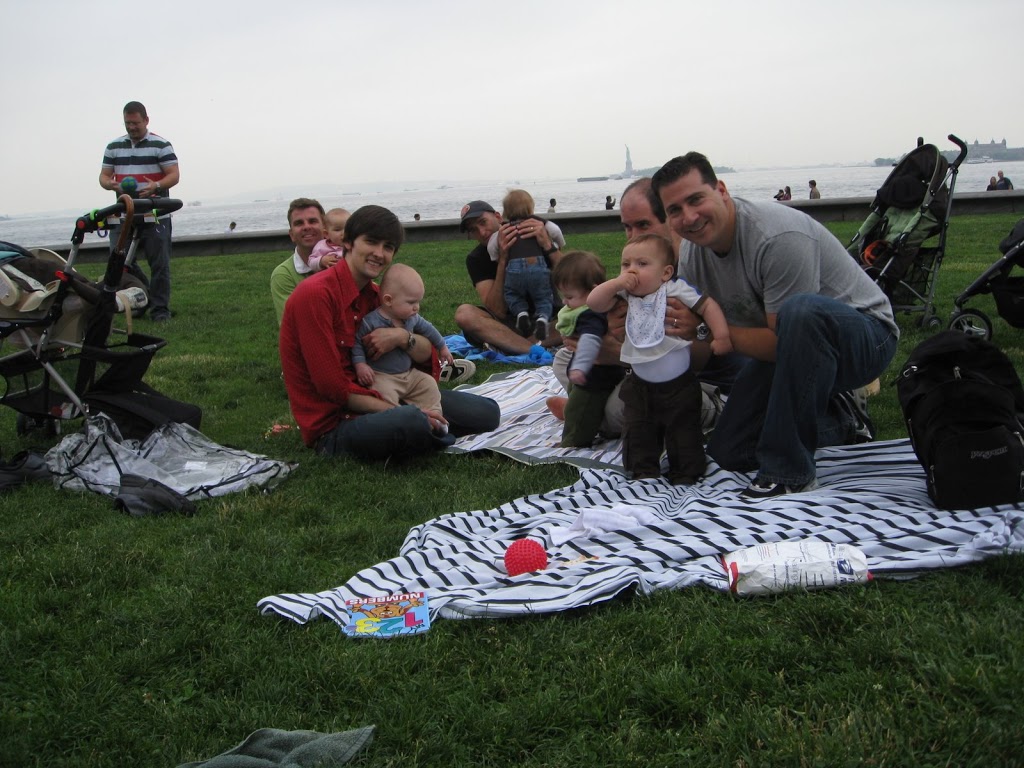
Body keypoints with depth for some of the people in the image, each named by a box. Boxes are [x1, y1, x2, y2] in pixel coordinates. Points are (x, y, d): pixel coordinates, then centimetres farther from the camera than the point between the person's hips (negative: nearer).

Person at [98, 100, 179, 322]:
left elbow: (174, 175, -6)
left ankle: (160, 309, 4)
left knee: (159, 264, -4)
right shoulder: (113, 147, 14)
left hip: (155, 216, -4)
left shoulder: (161, 145, 0)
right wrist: (111, 184, -11)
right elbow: (104, 175, 14)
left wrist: (157, 185, -26)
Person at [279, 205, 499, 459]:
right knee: (413, 422, -37)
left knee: (487, 412, 5)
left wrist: (403, 337, -13)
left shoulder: (374, 295, 8)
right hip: (332, 424, -8)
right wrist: (399, 412, -21)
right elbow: (332, 387, -20)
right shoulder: (315, 294, -16)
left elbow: (429, 357, 9)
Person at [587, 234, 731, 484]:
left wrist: (722, 336, -19)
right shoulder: (625, 296, -3)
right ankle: (644, 472, 23)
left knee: (684, 433, 6)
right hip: (640, 385, 4)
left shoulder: (676, 290, -13)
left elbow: (707, 306, -10)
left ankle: (685, 475, 20)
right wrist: (617, 283, -21)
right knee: (638, 433, 9)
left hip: (679, 385, -3)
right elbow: (594, 302, -10)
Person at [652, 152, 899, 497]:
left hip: (864, 336, -8)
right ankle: (839, 424, 24)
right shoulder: (691, 252, -6)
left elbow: (781, 343, -29)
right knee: (727, 453, 3)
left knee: (801, 312, -42)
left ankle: (788, 471, -30)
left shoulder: (780, 237, -31)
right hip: (791, 347, 8)